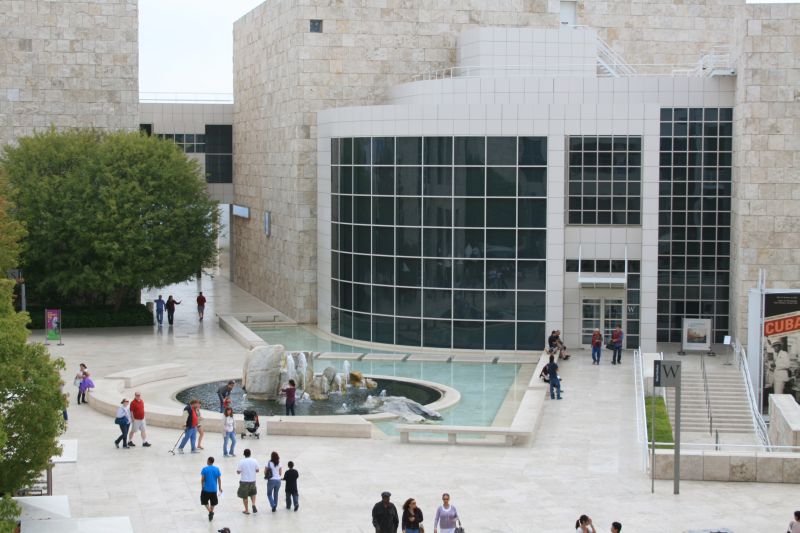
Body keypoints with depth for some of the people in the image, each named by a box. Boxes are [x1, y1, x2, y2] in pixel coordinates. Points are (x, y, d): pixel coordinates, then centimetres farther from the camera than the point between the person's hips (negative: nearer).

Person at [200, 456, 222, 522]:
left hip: (206, 489, -3)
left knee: (205, 501, 12)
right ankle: (211, 513, 16)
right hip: (214, 489, 3)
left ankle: (210, 511, -8)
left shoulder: (204, 469, -8)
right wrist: (220, 488, 10)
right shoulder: (217, 469, -1)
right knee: (213, 502, 18)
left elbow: (202, 479, -8)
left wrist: (202, 487, 5)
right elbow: (219, 479, 1)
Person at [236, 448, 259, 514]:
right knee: (253, 493, 26)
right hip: (252, 481, 3)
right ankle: (253, 505, 3)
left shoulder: (241, 462, -14)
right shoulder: (254, 461, -6)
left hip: (244, 481, -3)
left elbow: (238, 472, -11)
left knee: (244, 496, 12)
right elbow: (257, 470, 3)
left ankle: (246, 510, 18)